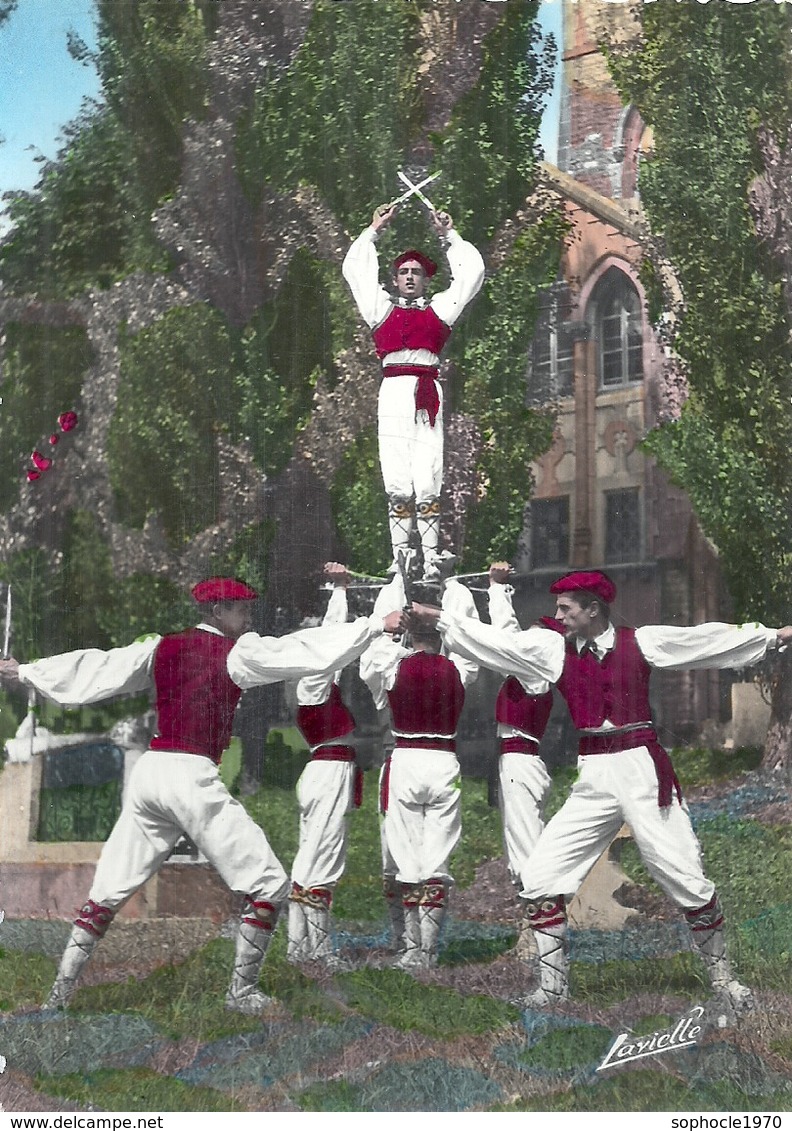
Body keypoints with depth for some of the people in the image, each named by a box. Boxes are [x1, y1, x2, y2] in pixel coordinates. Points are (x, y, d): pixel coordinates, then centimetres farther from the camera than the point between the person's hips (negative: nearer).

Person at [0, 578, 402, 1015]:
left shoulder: (159, 648, 13)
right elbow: (309, 649, -9)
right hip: (193, 777, -6)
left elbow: (92, 669, 16)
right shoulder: (238, 652, -2)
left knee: (108, 891, 14)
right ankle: (242, 992, 7)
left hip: (148, 770, 6)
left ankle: (61, 991, 12)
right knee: (268, 885, 5)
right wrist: (377, 625, -8)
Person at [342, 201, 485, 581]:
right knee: (396, 482, -7)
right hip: (393, 392, 1)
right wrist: (374, 230, 29)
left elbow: (472, 272, 22)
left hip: (427, 394, -1)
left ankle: (431, 560, -12)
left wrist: (449, 235, 26)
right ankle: (400, 558, -7)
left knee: (427, 482, -9)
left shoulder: (439, 308, 20)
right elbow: (354, 269, 26)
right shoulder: (382, 308, 22)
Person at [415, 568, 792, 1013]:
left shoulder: (640, 642, 0)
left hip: (643, 771, -3)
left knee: (687, 879, -2)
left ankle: (722, 975, 19)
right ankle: (553, 984, 13)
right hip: (592, 780, 3)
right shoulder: (553, 649, 5)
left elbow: (707, 640, -3)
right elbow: (494, 640, 6)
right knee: (541, 876, -1)